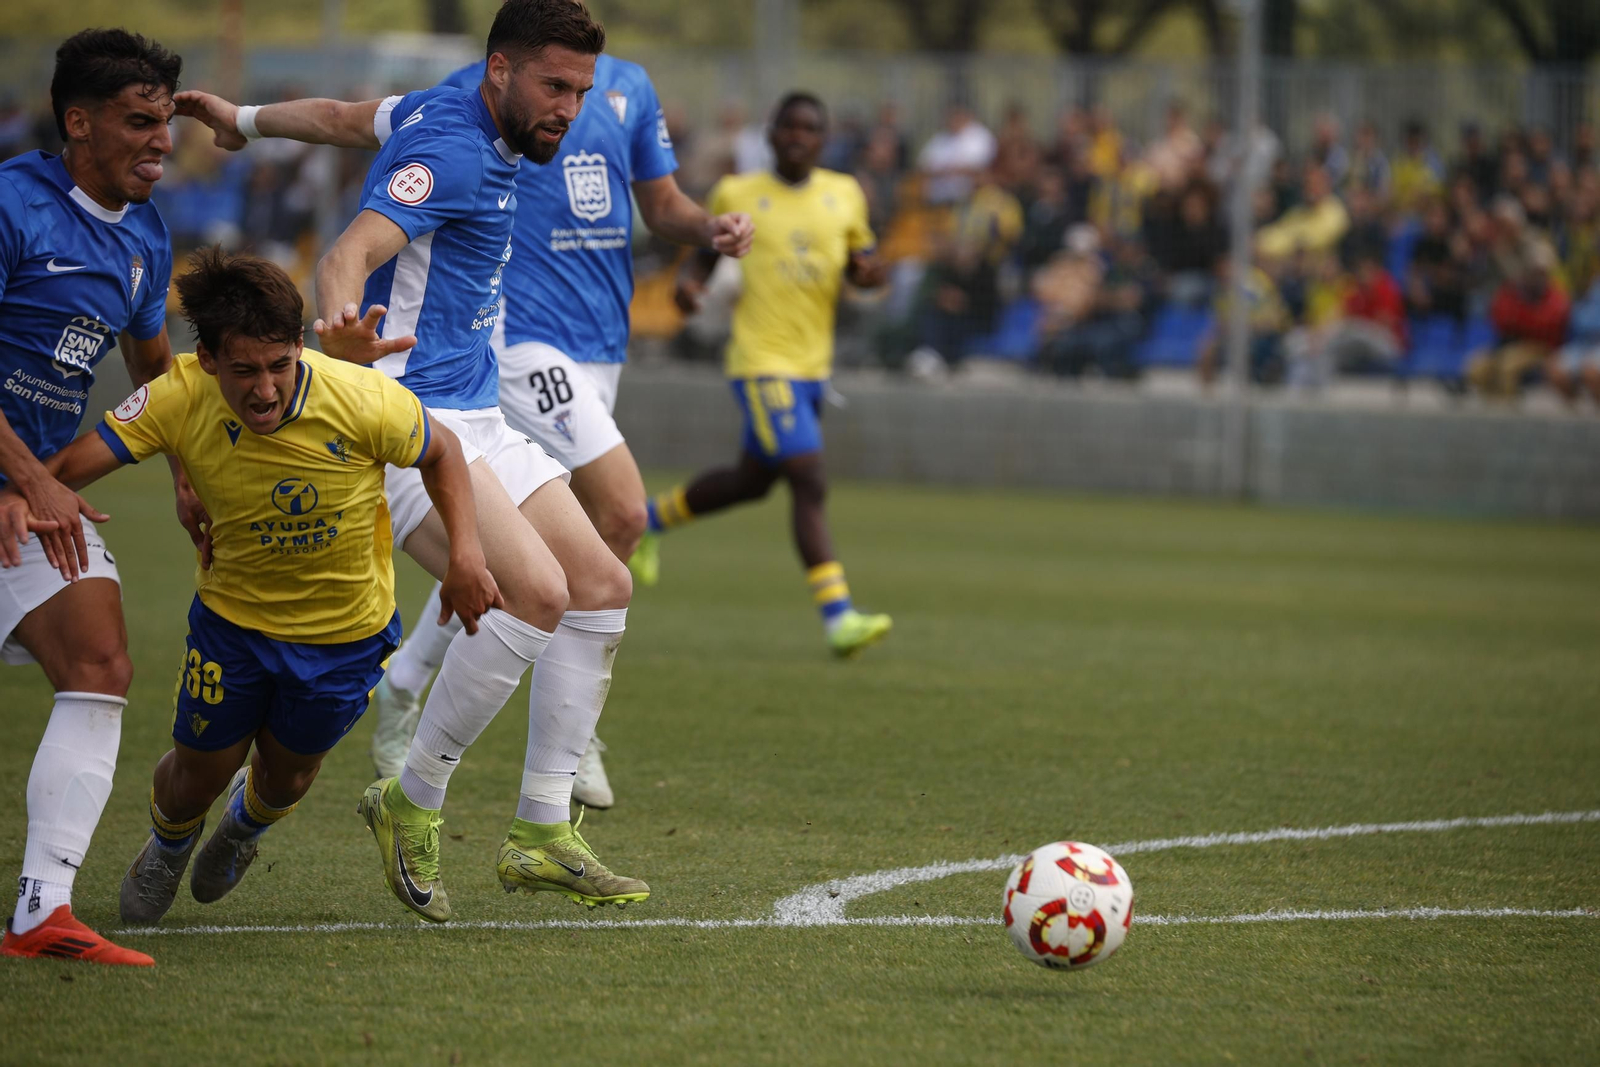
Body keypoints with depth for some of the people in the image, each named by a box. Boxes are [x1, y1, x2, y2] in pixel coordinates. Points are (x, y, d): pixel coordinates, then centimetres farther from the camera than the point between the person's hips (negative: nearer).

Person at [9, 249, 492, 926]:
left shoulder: (364, 401, -30)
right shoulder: (180, 399, -28)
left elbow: (439, 451, -9)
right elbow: (74, 463, -30)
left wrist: (465, 554, -19)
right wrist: (23, 495, -51)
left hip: (347, 630, 0)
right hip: (233, 613, 0)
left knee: (287, 774, 18)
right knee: (198, 775, 9)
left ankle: (247, 823, 58)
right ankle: (167, 845, 49)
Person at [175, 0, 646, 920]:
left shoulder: (444, 115, 13)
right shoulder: (449, 147, -17)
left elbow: (341, 117, 30)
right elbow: (349, 255, -31)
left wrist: (246, 120, 48)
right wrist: (339, 326, -53)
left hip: (473, 414, 11)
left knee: (603, 587, 4)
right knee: (534, 591, -25)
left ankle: (544, 834, 8)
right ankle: (415, 801, -7)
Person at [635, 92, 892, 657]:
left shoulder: (845, 196, 7)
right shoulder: (736, 196, -2)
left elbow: (859, 260, 16)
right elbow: (707, 252, 10)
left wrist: (868, 271, -8)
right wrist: (689, 282, -12)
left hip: (813, 365, 6)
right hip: (761, 361, -6)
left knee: (750, 481, 20)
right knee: (810, 482, -17)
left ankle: (651, 518, 45)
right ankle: (838, 615, -19)